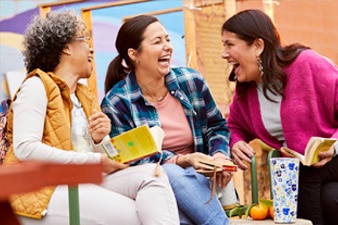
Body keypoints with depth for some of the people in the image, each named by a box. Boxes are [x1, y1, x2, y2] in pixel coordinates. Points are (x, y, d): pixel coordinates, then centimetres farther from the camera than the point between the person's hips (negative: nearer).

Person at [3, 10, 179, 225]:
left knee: (152, 174, -19)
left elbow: (104, 158, 18)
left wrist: (100, 140, -7)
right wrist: (95, 160, -14)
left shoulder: (86, 96, 20)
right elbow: (25, 149, -17)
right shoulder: (37, 86, -1)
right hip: (43, 189, -7)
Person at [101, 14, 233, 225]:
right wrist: (180, 160, -22)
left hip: (198, 178, 2)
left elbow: (217, 126, 13)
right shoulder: (116, 102, -9)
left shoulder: (191, 81, 1)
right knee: (170, 173, -36)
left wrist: (220, 154, -10)